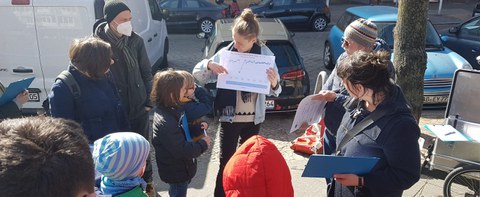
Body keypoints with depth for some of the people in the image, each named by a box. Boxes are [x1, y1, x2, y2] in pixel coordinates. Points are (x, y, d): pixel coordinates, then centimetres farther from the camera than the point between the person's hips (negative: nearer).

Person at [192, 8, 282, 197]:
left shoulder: (265, 54, -8)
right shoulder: (225, 53, -11)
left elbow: (274, 90, -6)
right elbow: (197, 74, -6)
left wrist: (274, 84, -29)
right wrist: (209, 65, -27)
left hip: (253, 118, 2)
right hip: (229, 118, -2)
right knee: (226, 162, 2)